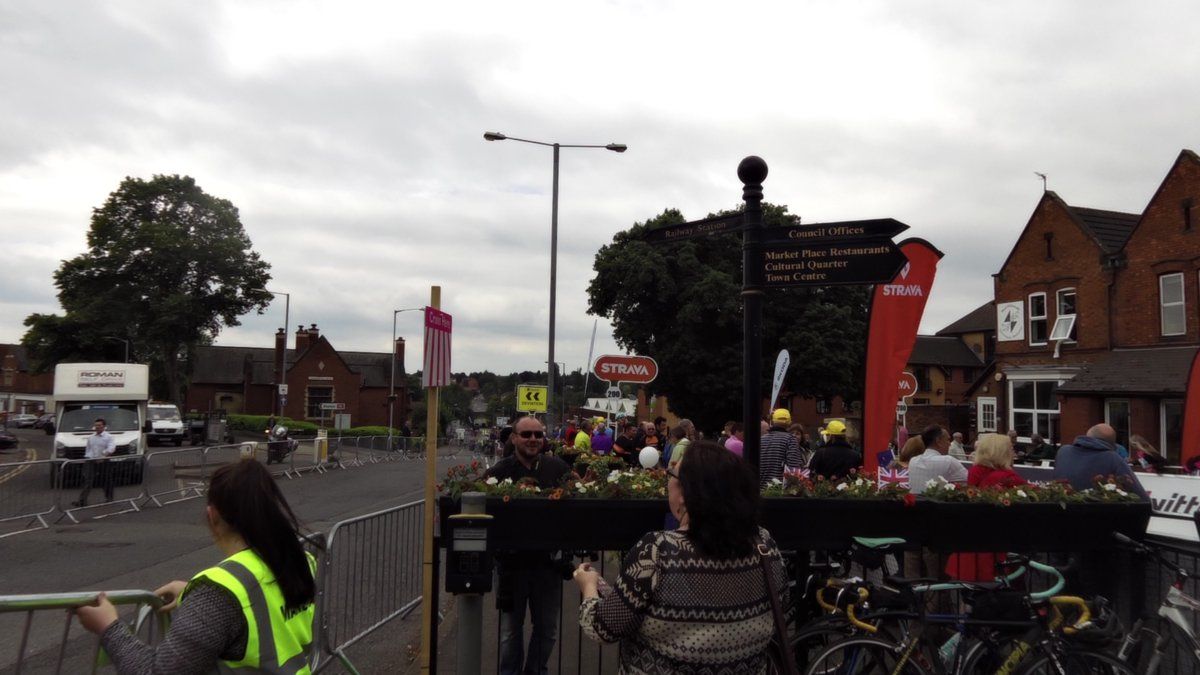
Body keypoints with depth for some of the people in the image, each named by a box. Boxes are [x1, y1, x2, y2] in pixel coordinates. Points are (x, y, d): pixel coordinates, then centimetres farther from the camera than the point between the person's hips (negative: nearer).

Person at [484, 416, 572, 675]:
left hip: (547, 559, 2)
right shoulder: (499, 472, -8)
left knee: (547, 628, 16)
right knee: (511, 628, 14)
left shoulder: (559, 468, -2)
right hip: (512, 559, -2)